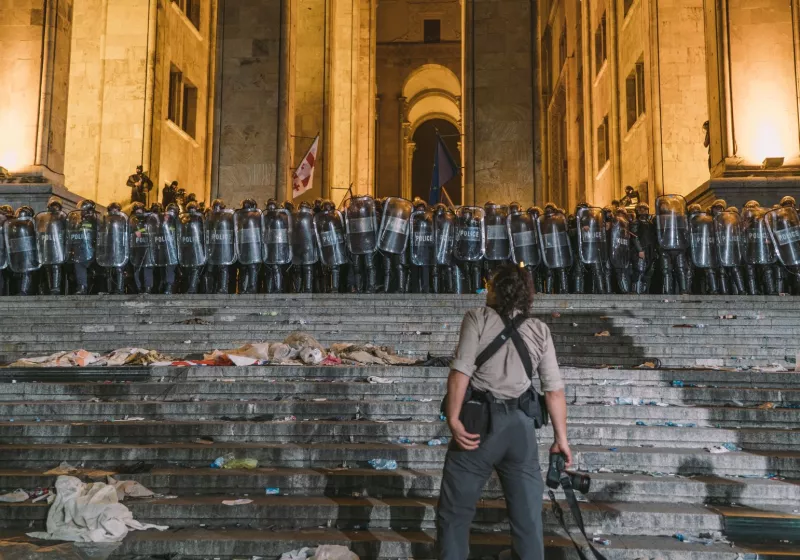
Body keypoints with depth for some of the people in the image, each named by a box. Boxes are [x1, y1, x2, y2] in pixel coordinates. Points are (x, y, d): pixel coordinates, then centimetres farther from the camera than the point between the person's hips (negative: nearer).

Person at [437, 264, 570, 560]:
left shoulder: (478, 318, -2)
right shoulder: (539, 330, 8)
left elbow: (461, 370, -14)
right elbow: (554, 389, 4)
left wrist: (453, 419, -14)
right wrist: (561, 438, 10)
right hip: (521, 426, 4)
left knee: (455, 511, 9)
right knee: (528, 515, 13)